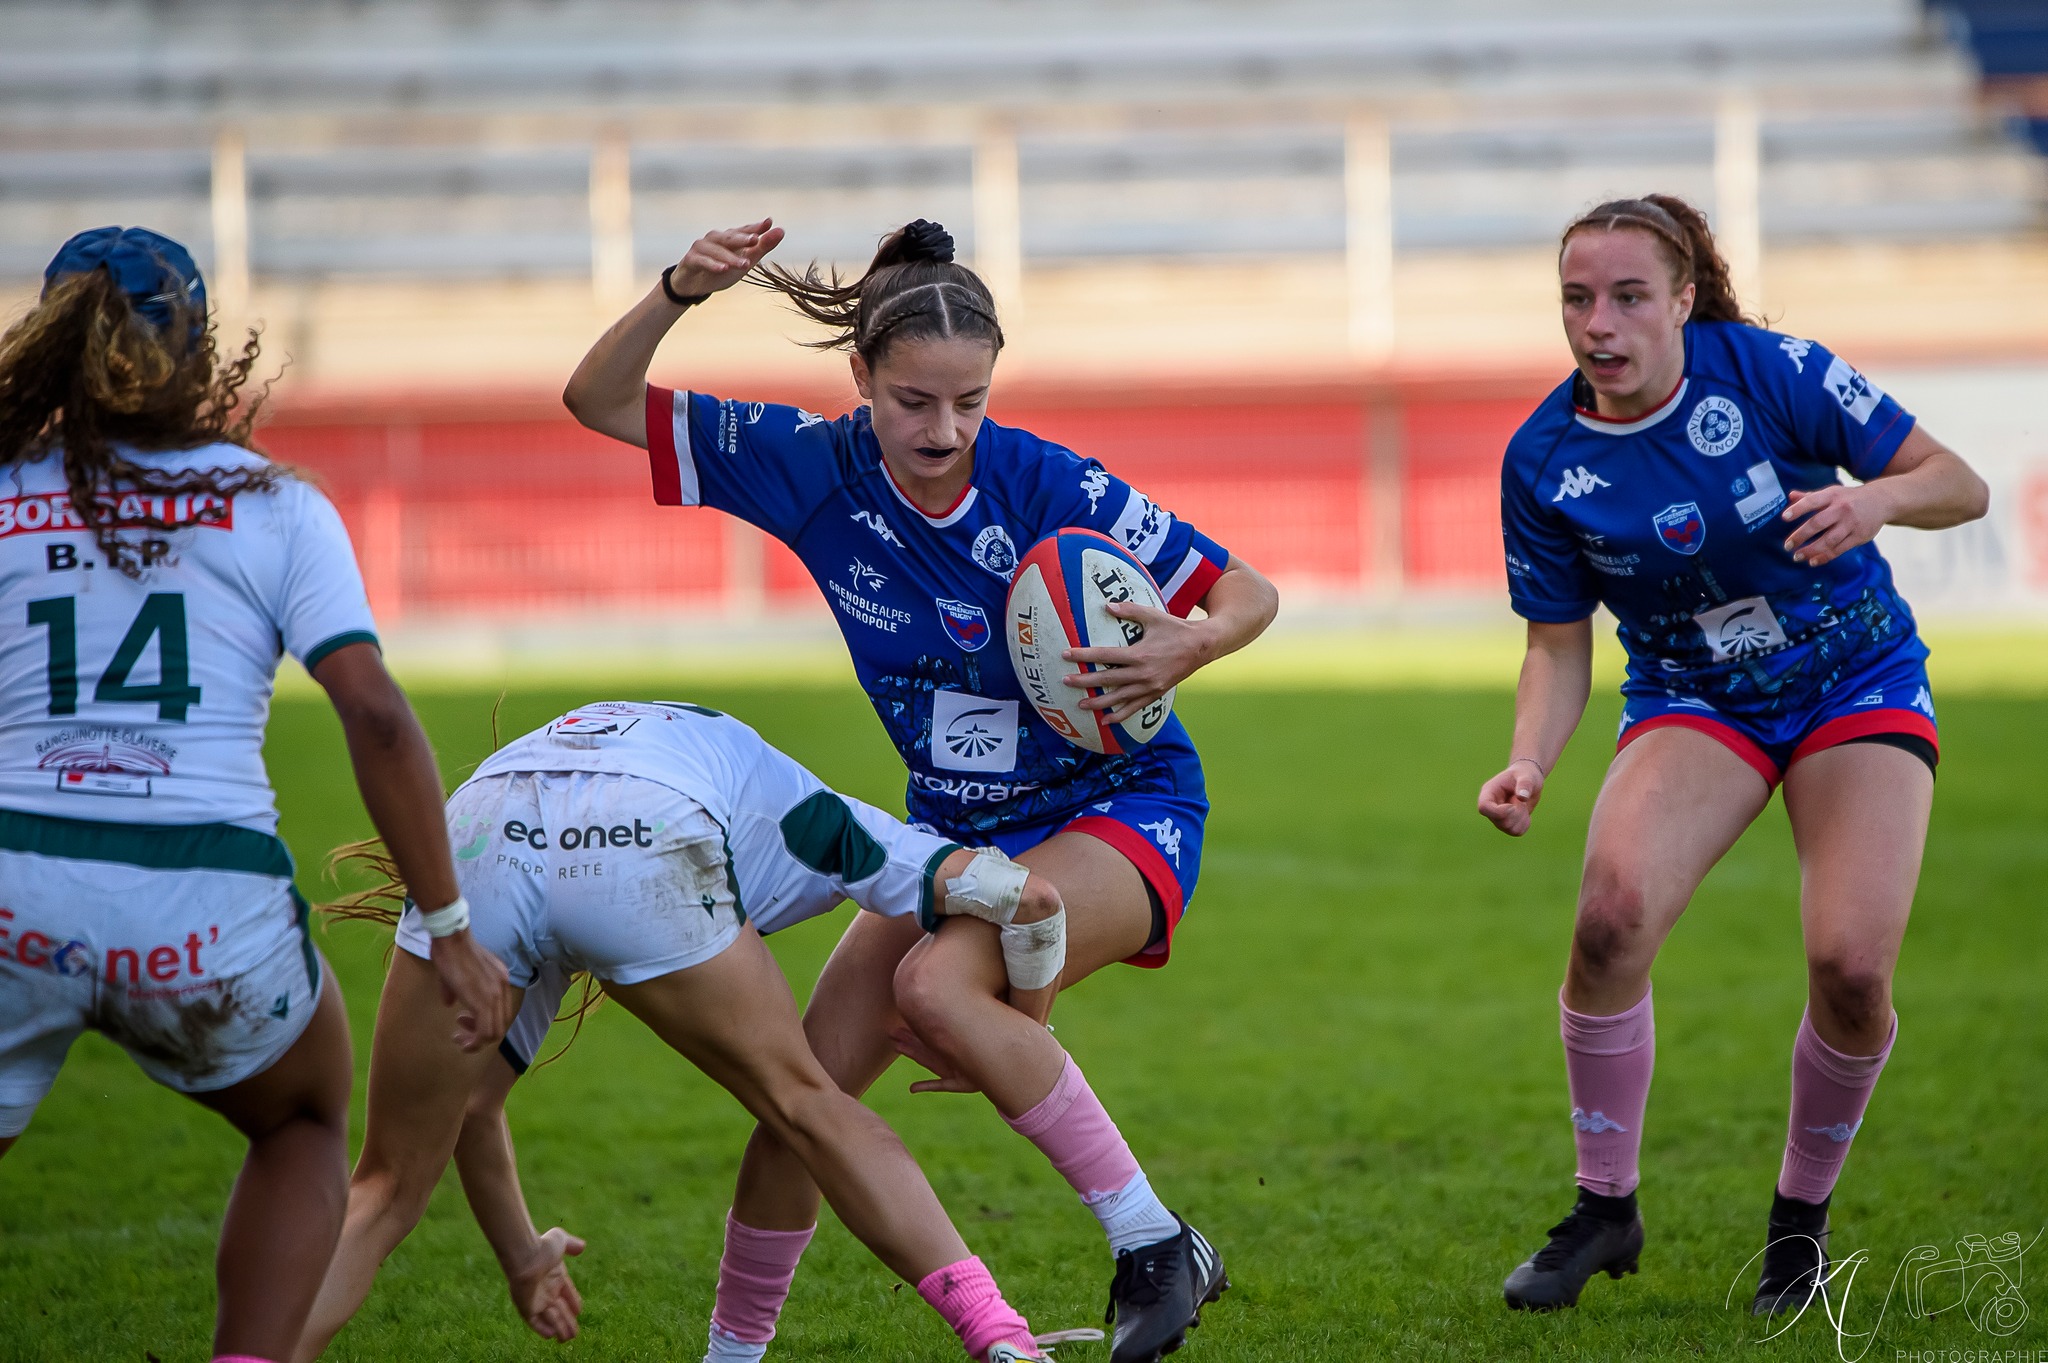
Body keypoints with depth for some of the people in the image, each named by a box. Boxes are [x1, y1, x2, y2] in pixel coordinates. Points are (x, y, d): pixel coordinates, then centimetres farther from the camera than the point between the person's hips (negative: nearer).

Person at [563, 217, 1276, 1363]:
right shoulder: (817, 469, -10)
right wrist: (680, 293, -24)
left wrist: (1188, 646, -36)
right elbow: (601, 403, -6)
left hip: (1126, 807, -5)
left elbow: (1248, 592, -13)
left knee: (938, 982, -32)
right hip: (959, 829, 5)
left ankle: (1156, 1248, -23)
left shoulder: (1048, 484, -22)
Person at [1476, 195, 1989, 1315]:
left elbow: (1959, 485, -12)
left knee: (1851, 965, -20)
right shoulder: (1543, 461, -10)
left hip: (1858, 687, -1)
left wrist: (1873, 499, -34)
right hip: (1692, 706, 1)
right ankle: (1604, 1206, -7)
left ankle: (1801, 1216, 8)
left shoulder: (1771, 372, -17)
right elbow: (1559, 646, -1)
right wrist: (1528, 765, -20)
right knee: (1610, 912, -27)